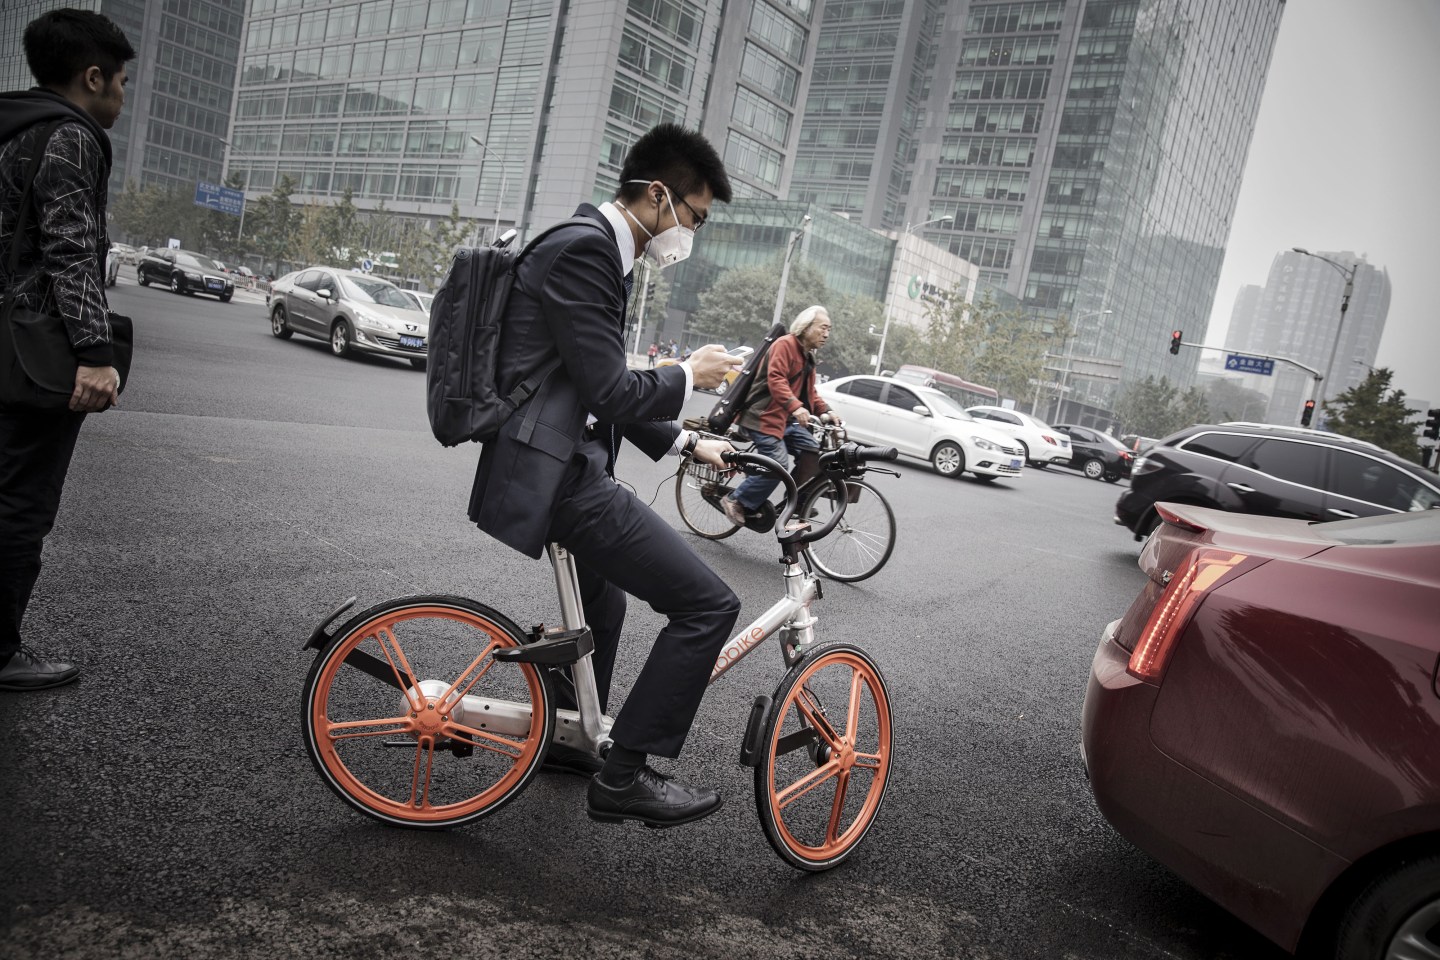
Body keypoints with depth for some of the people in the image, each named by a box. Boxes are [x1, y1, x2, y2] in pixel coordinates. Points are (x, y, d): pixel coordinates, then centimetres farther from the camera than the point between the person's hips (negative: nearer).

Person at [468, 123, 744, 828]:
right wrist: (688, 375, -5)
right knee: (709, 605, -12)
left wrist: (686, 442, 19)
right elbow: (612, 394, -22)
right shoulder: (584, 249, -16)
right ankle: (623, 776, 0)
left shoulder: (600, 251, 17)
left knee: (603, 596, 32)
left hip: (564, 462, 11)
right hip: (556, 471, -11)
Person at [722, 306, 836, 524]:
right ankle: (736, 501, -6)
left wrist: (825, 411, 2)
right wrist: (795, 407, -40)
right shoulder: (785, 344, -12)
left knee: (813, 454, -1)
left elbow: (809, 392, 21)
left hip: (787, 419, 10)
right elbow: (776, 380, -26)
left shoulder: (807, 355, 20)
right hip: (765, 416, -10)